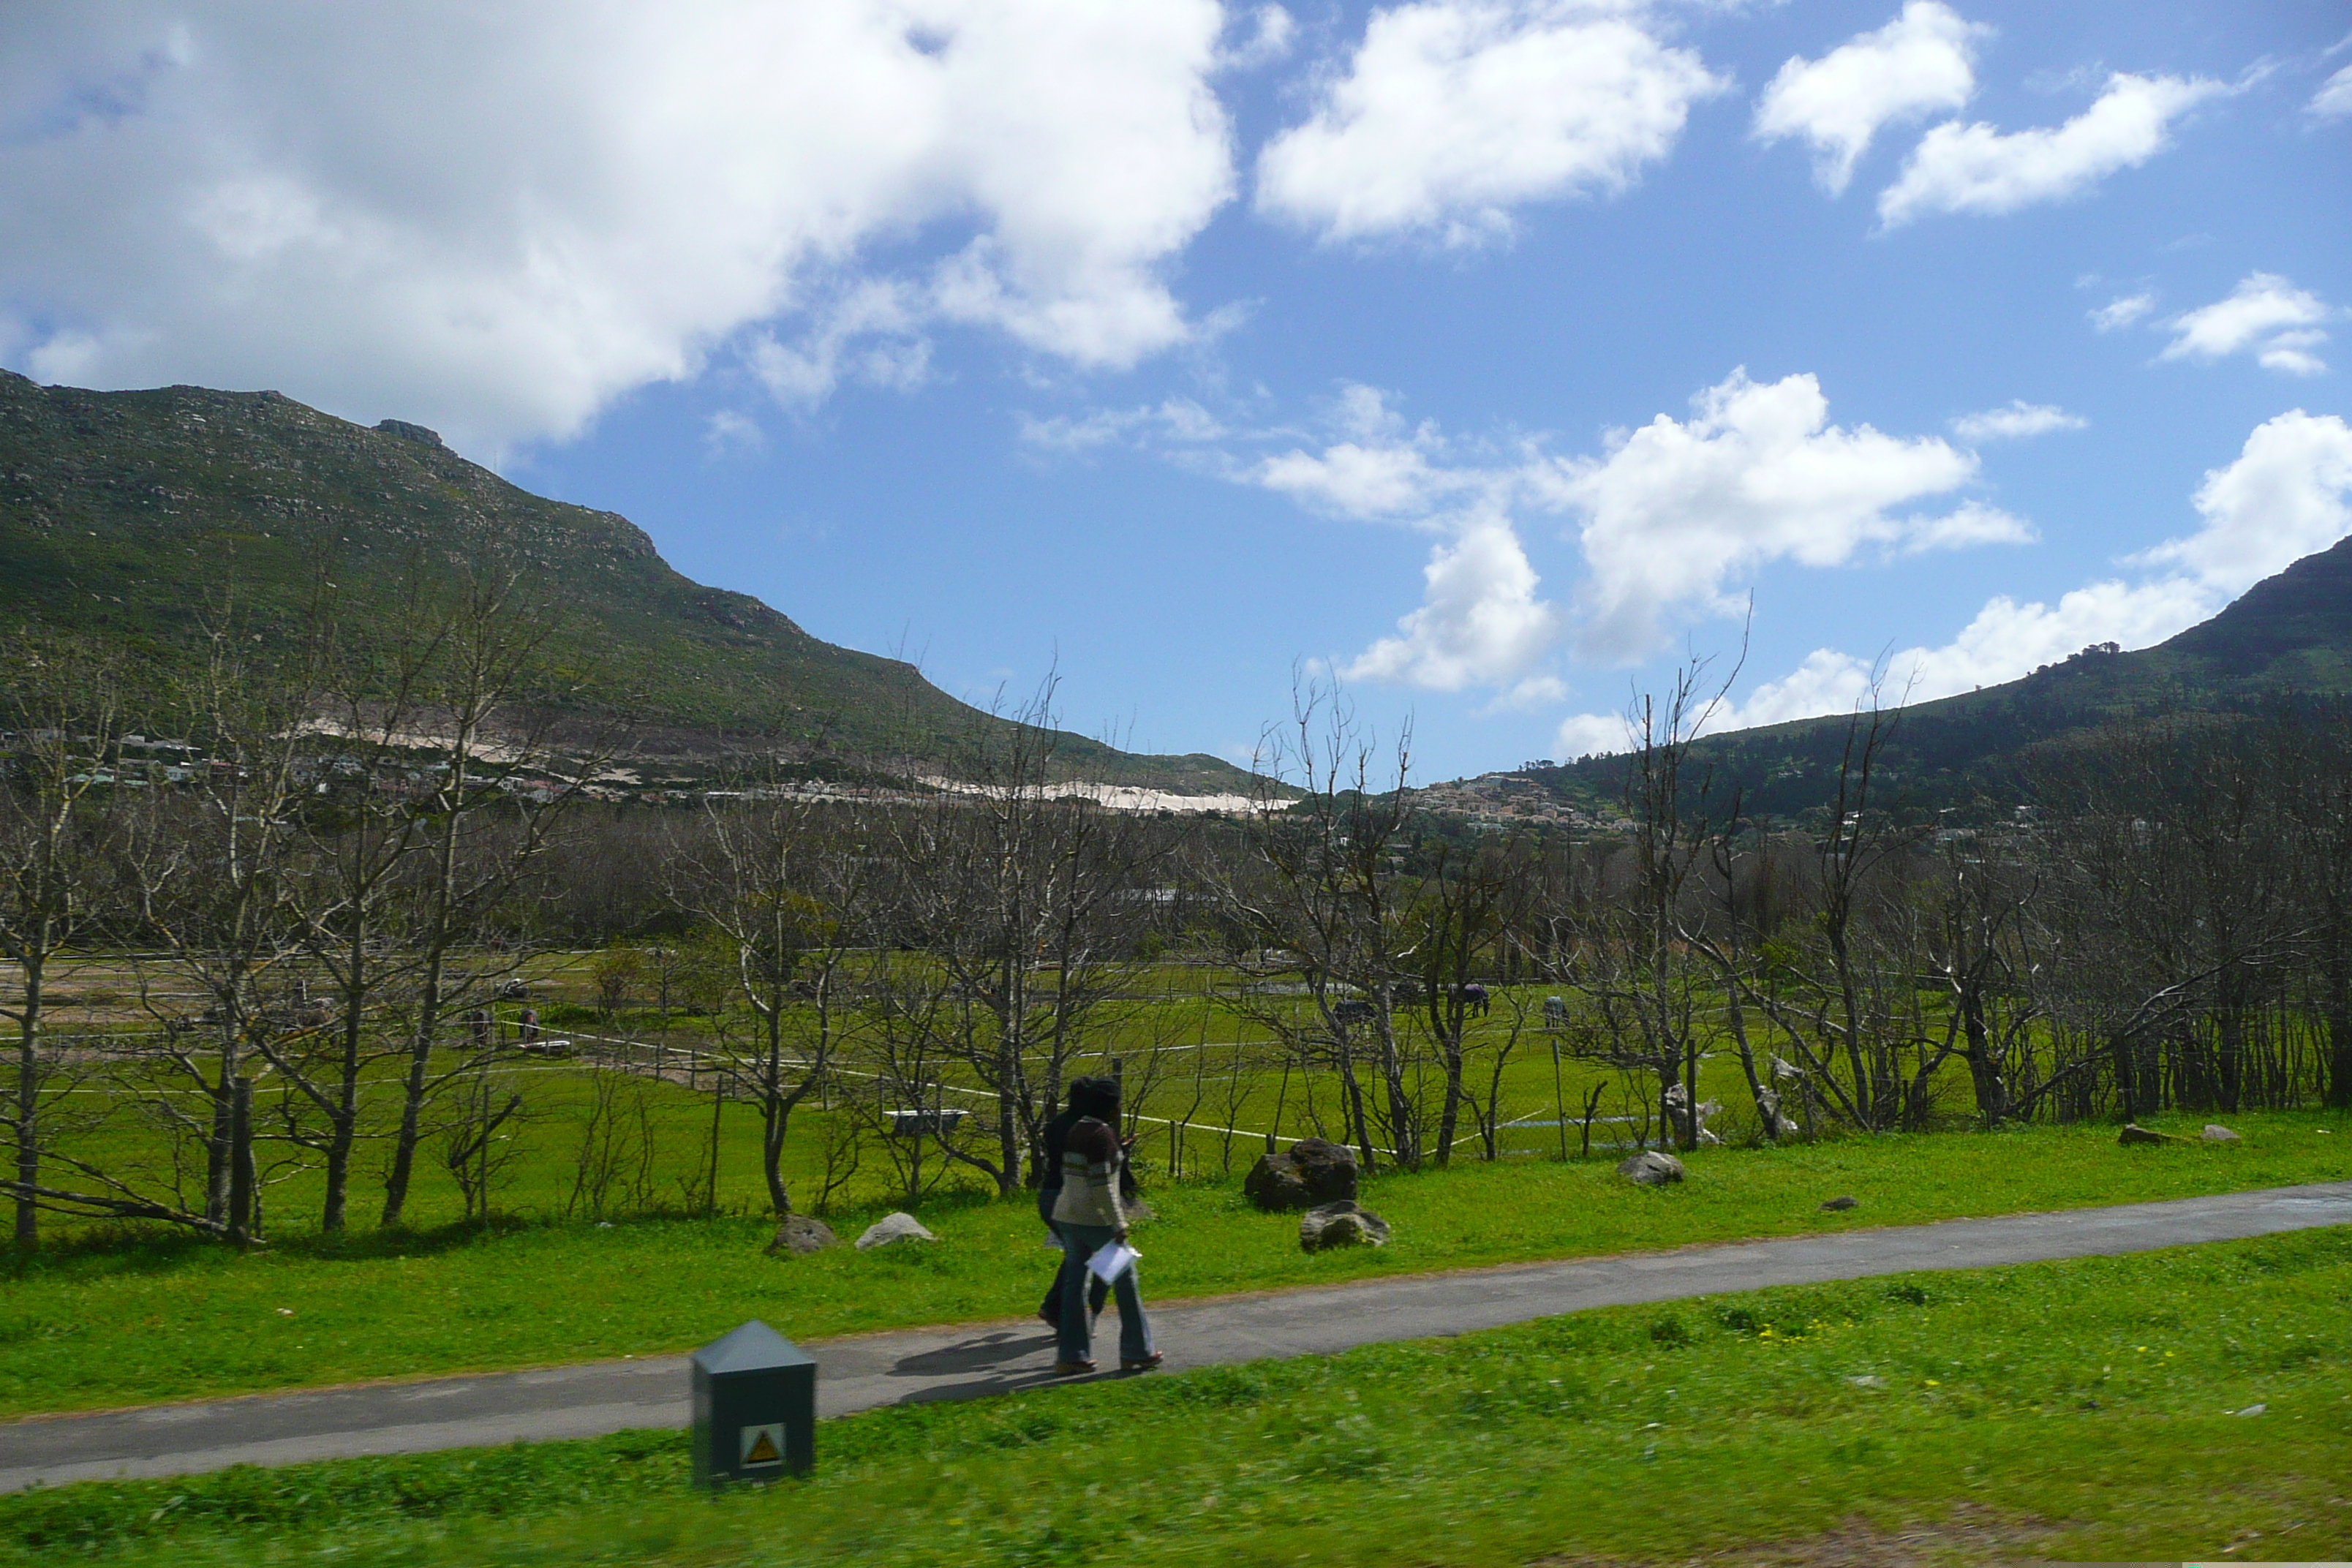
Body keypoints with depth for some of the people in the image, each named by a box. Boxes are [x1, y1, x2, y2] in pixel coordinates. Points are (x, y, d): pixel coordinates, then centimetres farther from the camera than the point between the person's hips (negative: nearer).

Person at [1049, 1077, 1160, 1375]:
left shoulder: (1076, 1130, 11)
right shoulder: (1102, 1134, -16)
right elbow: (1101, 1183, -21)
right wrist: (1118, 1224, -18)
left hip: (1066, 1216, 8)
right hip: (1095, 1220, -8)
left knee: (1075, 1283, 10)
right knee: (1125, 1279, 5)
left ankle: (1072, 1357, 12)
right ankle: (1136, 1353, 13)